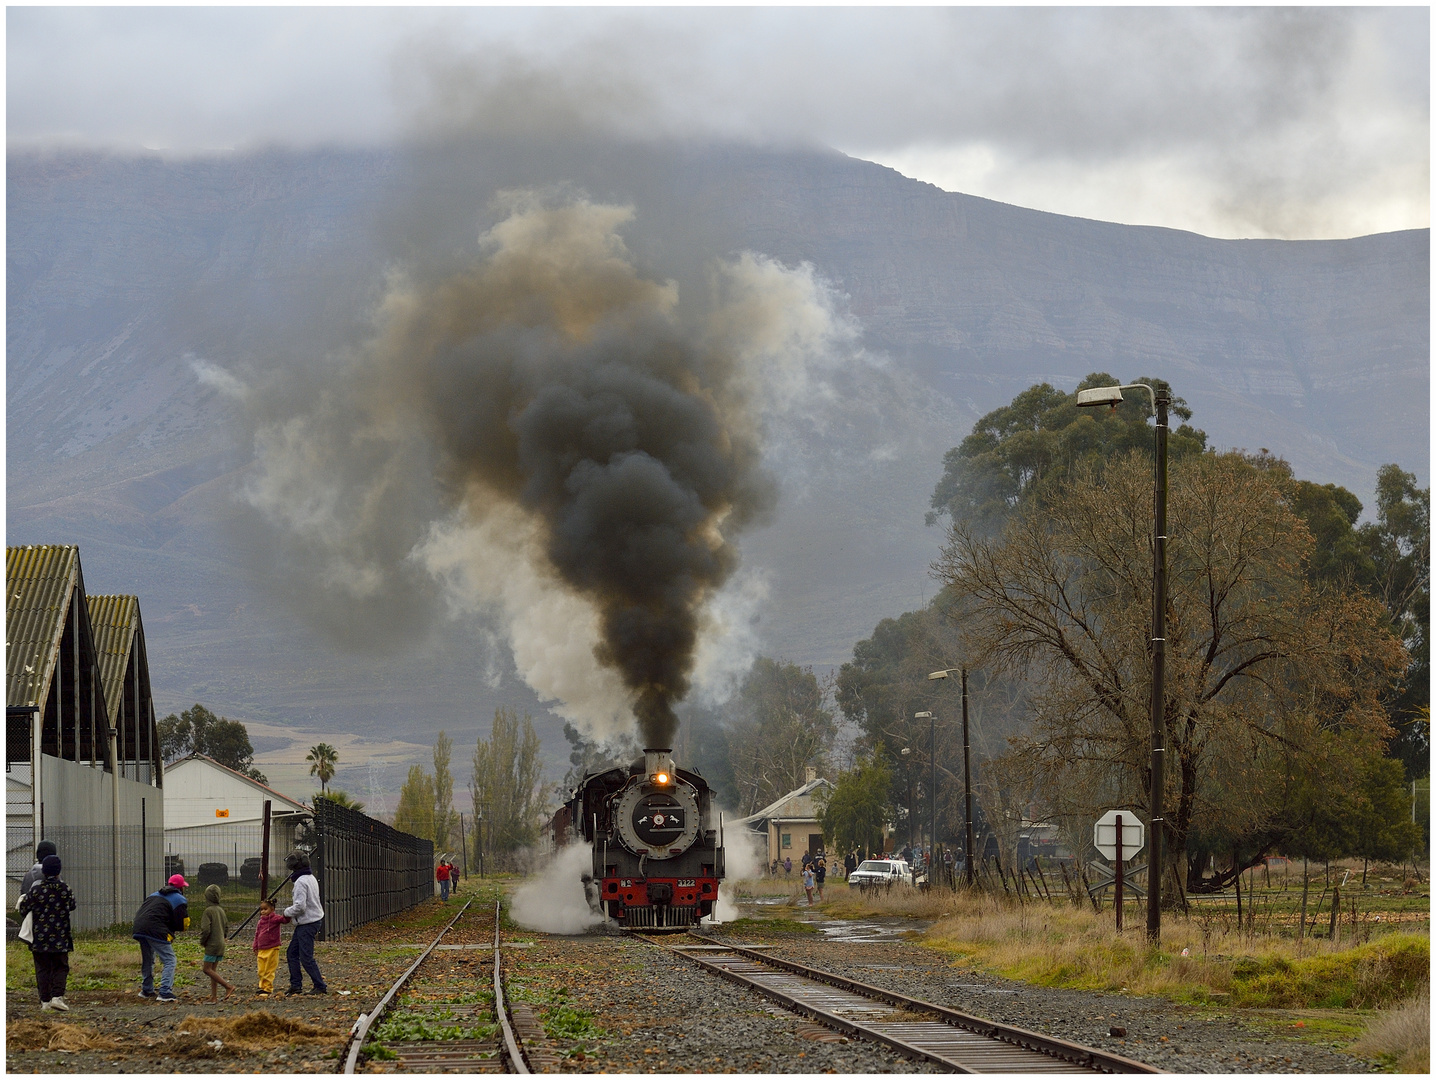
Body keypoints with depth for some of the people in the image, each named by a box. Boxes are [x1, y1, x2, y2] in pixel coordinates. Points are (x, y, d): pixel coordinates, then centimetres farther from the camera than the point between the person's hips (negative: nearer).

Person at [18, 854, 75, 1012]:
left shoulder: (36, 890, -8)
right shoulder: (64, 889, -6)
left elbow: (23, 909, 0)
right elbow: (72, 905, 11)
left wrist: (23, 898, 22)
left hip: (39, 938, 0)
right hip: (60, 938, 0)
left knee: (42, 969, 8)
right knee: (60, 968, 9)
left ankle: (45, 1001, 7)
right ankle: (57, 997, -8)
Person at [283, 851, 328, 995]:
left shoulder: (301, 882, -19)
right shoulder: (311, 878, 12)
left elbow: (300, 906, -25)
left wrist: (287, 912, -7)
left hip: (307, 923, -10)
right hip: (314, 920, 10)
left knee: (306, 958, -5)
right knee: (292, 953, 15)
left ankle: (320, 986, -1)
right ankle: (295, 985, 17)